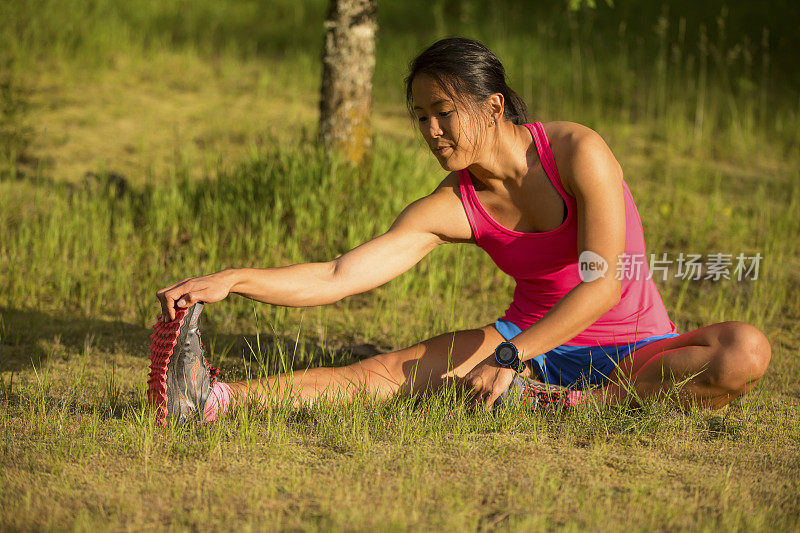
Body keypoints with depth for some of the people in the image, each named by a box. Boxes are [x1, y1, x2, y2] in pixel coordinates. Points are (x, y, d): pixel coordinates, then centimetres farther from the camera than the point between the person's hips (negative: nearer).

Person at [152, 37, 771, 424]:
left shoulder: (576, 152, -16)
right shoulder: (450, 208, -6)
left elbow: (601, 285, -22)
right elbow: (340, 277, -14)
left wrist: (510, 357, -30)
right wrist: (233, 280, -29)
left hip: (634, 349, -2)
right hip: (532, 342, 2)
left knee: (745, 353, -32)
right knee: (394, 370, -21)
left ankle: (557, 404, -31)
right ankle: (215, 398, -39)